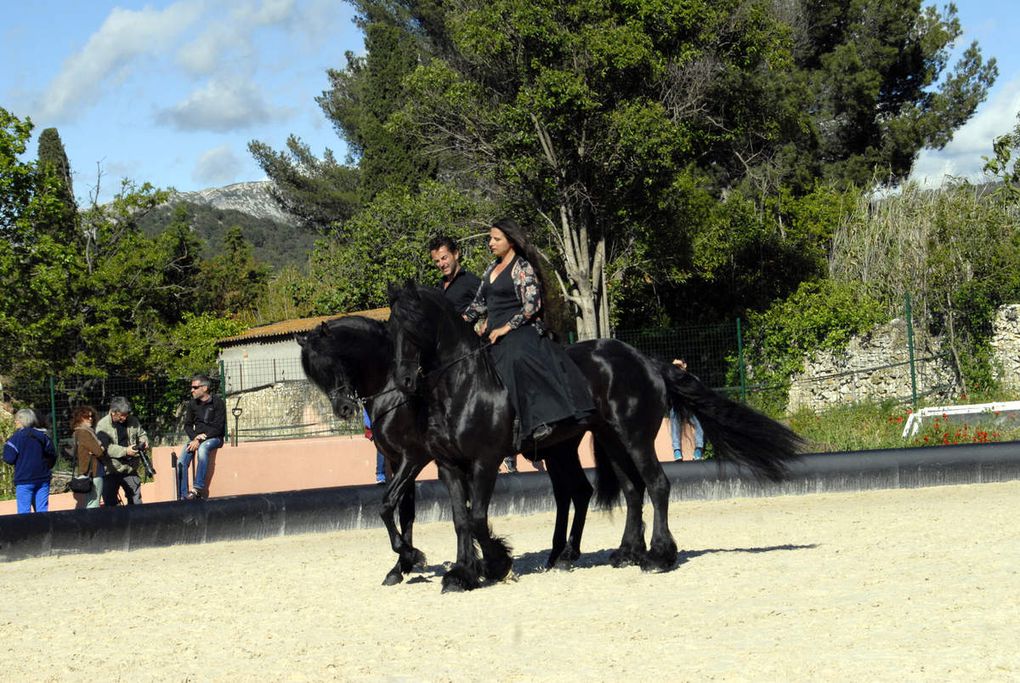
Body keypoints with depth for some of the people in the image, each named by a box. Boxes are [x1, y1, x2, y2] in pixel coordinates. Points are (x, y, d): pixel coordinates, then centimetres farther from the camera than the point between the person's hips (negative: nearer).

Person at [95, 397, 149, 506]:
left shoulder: (133, 421, 3)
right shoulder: (102, 425, -11)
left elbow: (141, 434, 19)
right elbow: (104, 448, -20)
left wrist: (144, 441, -6)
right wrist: (125, 451, -28)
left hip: (130, 469, 4)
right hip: (110, 471, -4)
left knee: (136, 501, 10)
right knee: (110, 504, 3)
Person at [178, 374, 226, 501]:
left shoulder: (218, 403, -7)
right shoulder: (192, 404, 10)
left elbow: (218, 428, -12)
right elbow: (187, 425, 13)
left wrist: (200, 440, -19)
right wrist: (195, 437, -9)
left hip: (214, 438, -5)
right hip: (197, 438, 5)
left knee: (203, 448, -37)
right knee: (182, 457, -20)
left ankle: (198, 488, -39)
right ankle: (182, 495, -21)